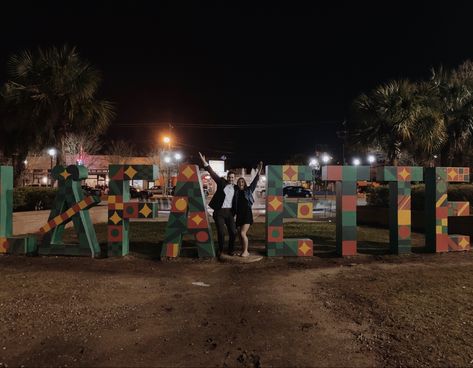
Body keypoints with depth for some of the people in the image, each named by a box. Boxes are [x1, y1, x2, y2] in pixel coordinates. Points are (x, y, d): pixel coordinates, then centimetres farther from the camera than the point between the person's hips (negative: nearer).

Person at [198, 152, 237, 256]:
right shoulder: (221, 182, 2)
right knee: (221, 232, -4)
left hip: (229, 212, 3)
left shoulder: (236, 188, 8)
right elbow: (213, 173, -5)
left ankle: (230, 250, 20)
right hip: (219, 212, -3)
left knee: (233, 232, 0)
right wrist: (205, 163, -13)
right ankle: (220, 250, 19)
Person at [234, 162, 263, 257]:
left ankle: (246, 251, -4)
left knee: (243, 233, -14)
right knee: (240, 234, 5)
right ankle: (243, 251, 18)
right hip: (239, 215, 4)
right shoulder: (236, 192, 10)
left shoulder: (248, 190, 4)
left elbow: (255, 181, 0)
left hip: (247, 213, -4)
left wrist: (259, 170, -6)